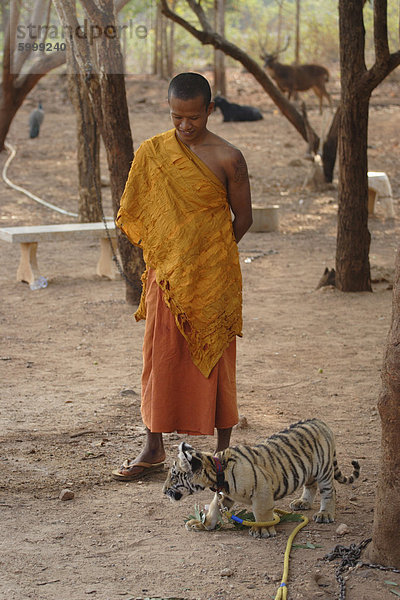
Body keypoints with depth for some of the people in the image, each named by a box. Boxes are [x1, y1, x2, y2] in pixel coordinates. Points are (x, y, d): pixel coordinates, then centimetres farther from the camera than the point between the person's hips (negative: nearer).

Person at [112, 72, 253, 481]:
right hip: (166, 274, 3)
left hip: (213, 276, -3)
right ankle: (153, 448, 21)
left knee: (214, 358, 5)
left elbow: (243, 218, 2)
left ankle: (223, 449, 19)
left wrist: (210, 256, 3)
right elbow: (134, 214, 10)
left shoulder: (227, 159, -6)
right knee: (160, 358, 8)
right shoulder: (151, 152, 2)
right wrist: (162, 254, 4)